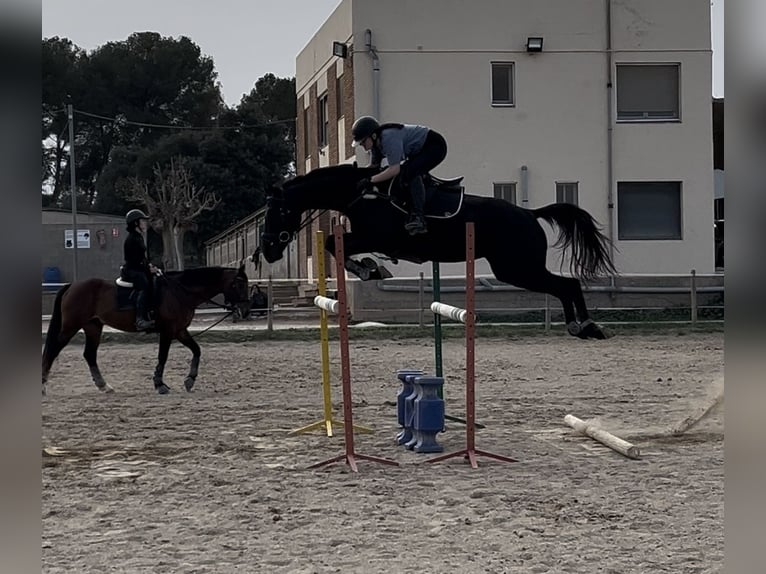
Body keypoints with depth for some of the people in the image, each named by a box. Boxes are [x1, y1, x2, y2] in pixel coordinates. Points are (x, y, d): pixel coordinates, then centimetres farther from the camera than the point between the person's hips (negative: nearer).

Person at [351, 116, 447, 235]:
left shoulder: (389, 138, -31)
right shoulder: (376, 143, 0)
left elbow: (394, 169, -35)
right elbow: (374, 166, 11)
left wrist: (370, 180, -34)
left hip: (435, 146, -11)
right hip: (419, 150, 11)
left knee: (409, 173, -29)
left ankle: (418, 217, -32)